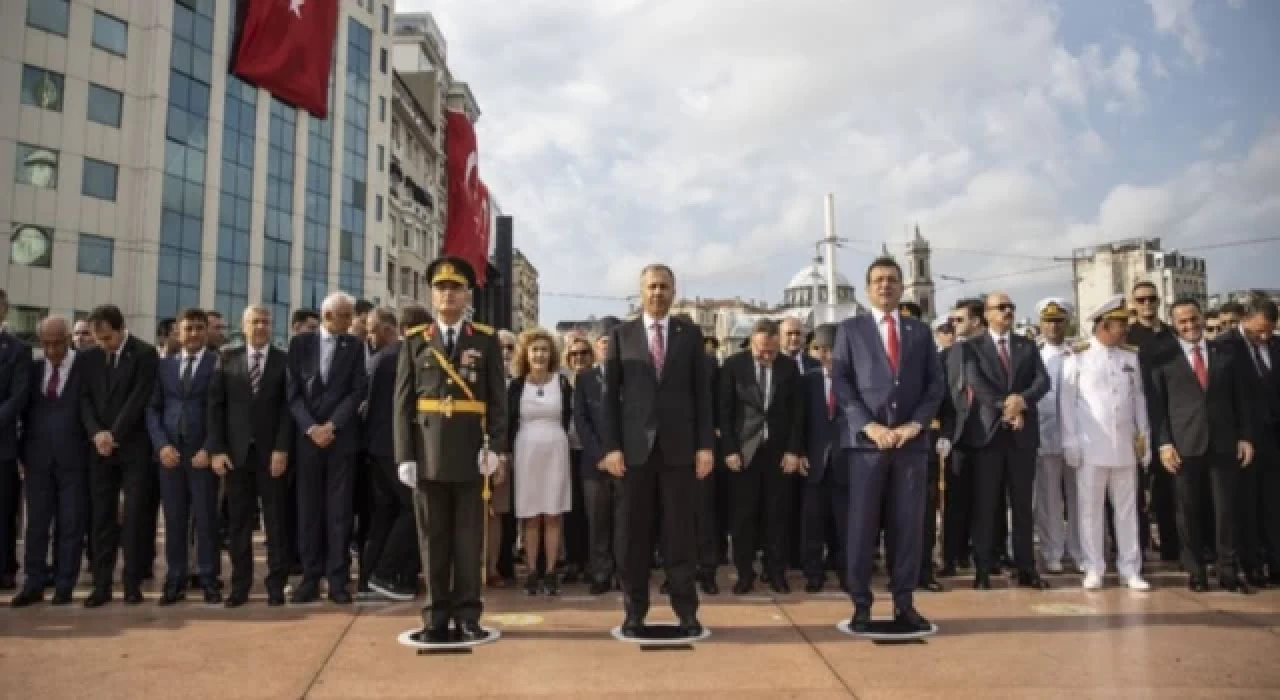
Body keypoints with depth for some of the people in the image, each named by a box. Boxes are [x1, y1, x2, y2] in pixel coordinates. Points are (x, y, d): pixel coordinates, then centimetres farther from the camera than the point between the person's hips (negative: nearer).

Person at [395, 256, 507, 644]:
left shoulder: (486, 340, 6)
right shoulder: (414, 341, 7)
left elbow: (498, 399, 1)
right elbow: (402, 403, 3)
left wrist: (494, 446, -11)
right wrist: (404, 455, -5)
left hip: (470, 452, -1)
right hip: (427, 453, 1)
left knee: (469, 537, 5)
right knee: (433, 538, 6)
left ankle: (467, 615, 14)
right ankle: (437, 616, 14)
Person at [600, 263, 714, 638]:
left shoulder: (690, 334, 7)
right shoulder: (621, 334, 7)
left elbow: (702, 392, 5)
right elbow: (610, 394, 3)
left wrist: (705, 445, -3)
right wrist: (611, 446, -5)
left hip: (679, 446, 0)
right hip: (635, 446, 0)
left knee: (680, 531, 3)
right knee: (635, 533, 4)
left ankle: (686, 611, 12)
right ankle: (634, 612, 14)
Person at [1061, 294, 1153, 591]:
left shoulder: (1130, 356, 9)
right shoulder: (1078, 357, -2)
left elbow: (1139, 398, 12)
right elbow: (1067, 401, -2)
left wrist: (1144, 436, 7)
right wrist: (1070, 443, -7)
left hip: (1125, 445, 3)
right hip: (1090, 446, -3)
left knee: (1127, 508, 8)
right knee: (1090, 508, 2)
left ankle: (1130, 569, 16)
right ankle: (1094, 569, 10)